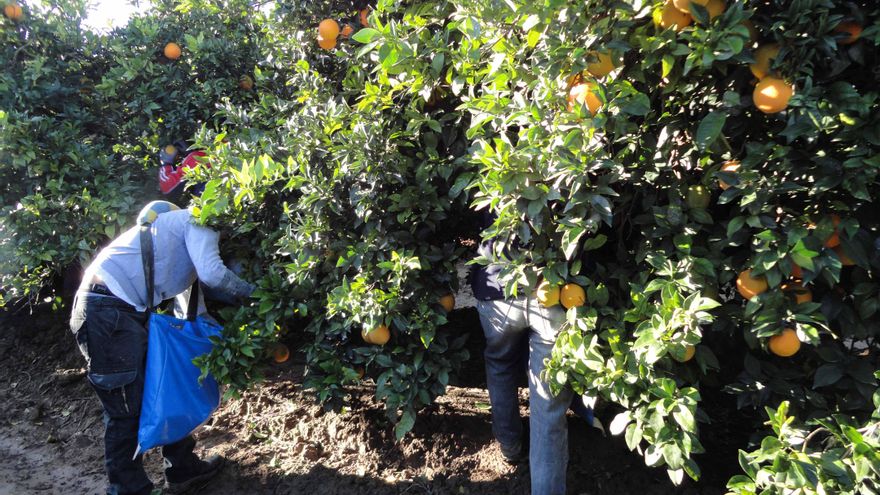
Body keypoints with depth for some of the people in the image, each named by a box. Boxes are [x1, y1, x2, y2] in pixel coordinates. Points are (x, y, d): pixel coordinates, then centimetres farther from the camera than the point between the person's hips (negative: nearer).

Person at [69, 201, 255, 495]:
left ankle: (182, 469, 27)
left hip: (123, 312, 10)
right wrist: (249, 291, -5)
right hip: (105, 312, -10)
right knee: (126, 410, -2)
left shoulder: (184, 225, 24)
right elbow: (212, 273, -21)